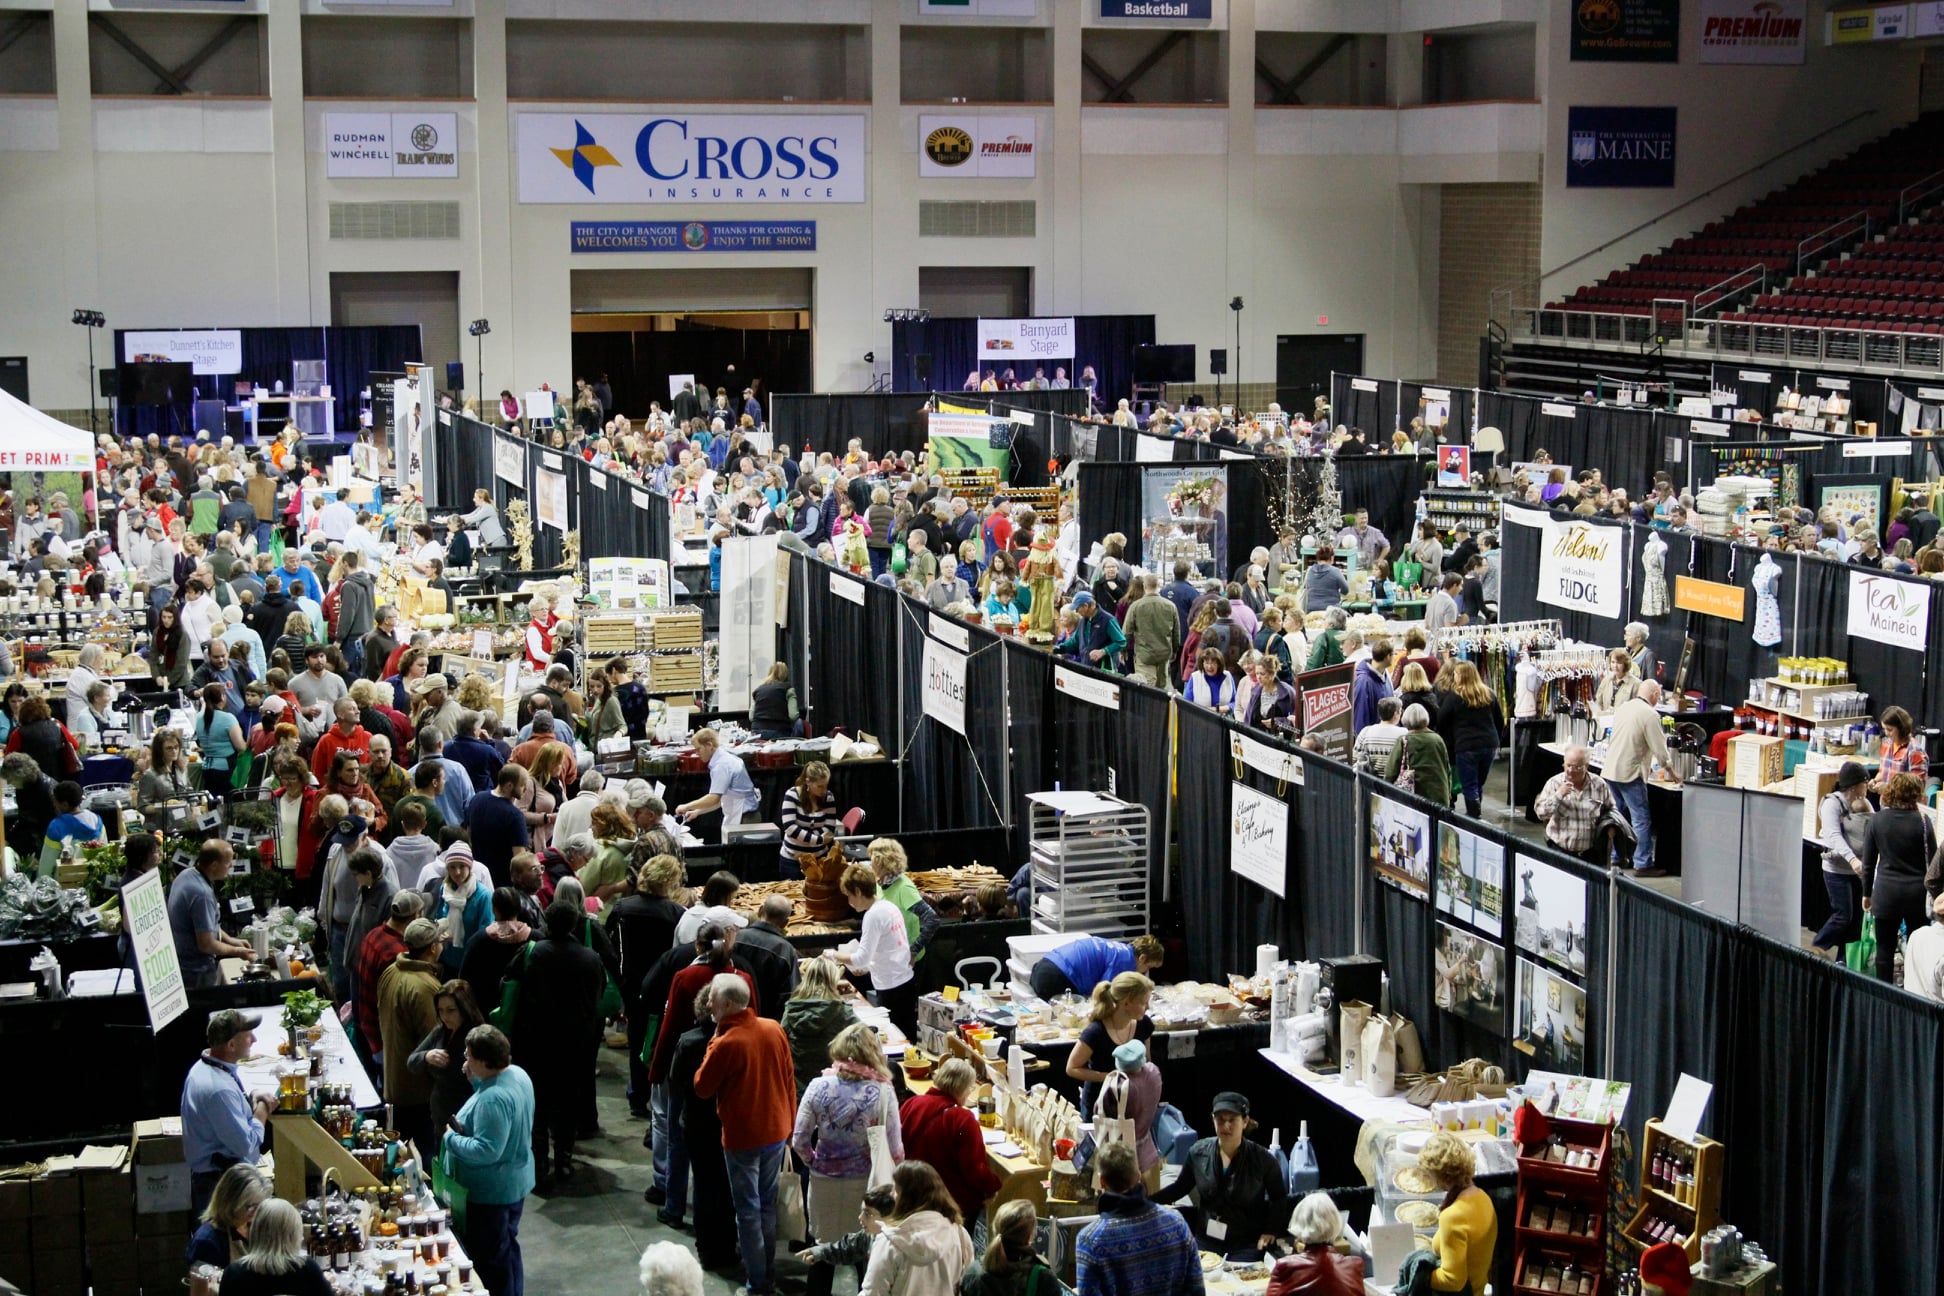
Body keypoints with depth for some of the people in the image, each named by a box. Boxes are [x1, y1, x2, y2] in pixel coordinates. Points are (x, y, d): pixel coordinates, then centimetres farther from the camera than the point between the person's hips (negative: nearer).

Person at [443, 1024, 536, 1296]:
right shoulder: (517, 1074, -2)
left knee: (489, 1257, 6)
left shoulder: (493, 1099, -32)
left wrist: (451, 1138, -18)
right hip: (515, 1184, 10)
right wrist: (476, 1080, 1)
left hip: (490, 1192, -10)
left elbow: (486, 1151, -32)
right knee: (507, 1248, 24)